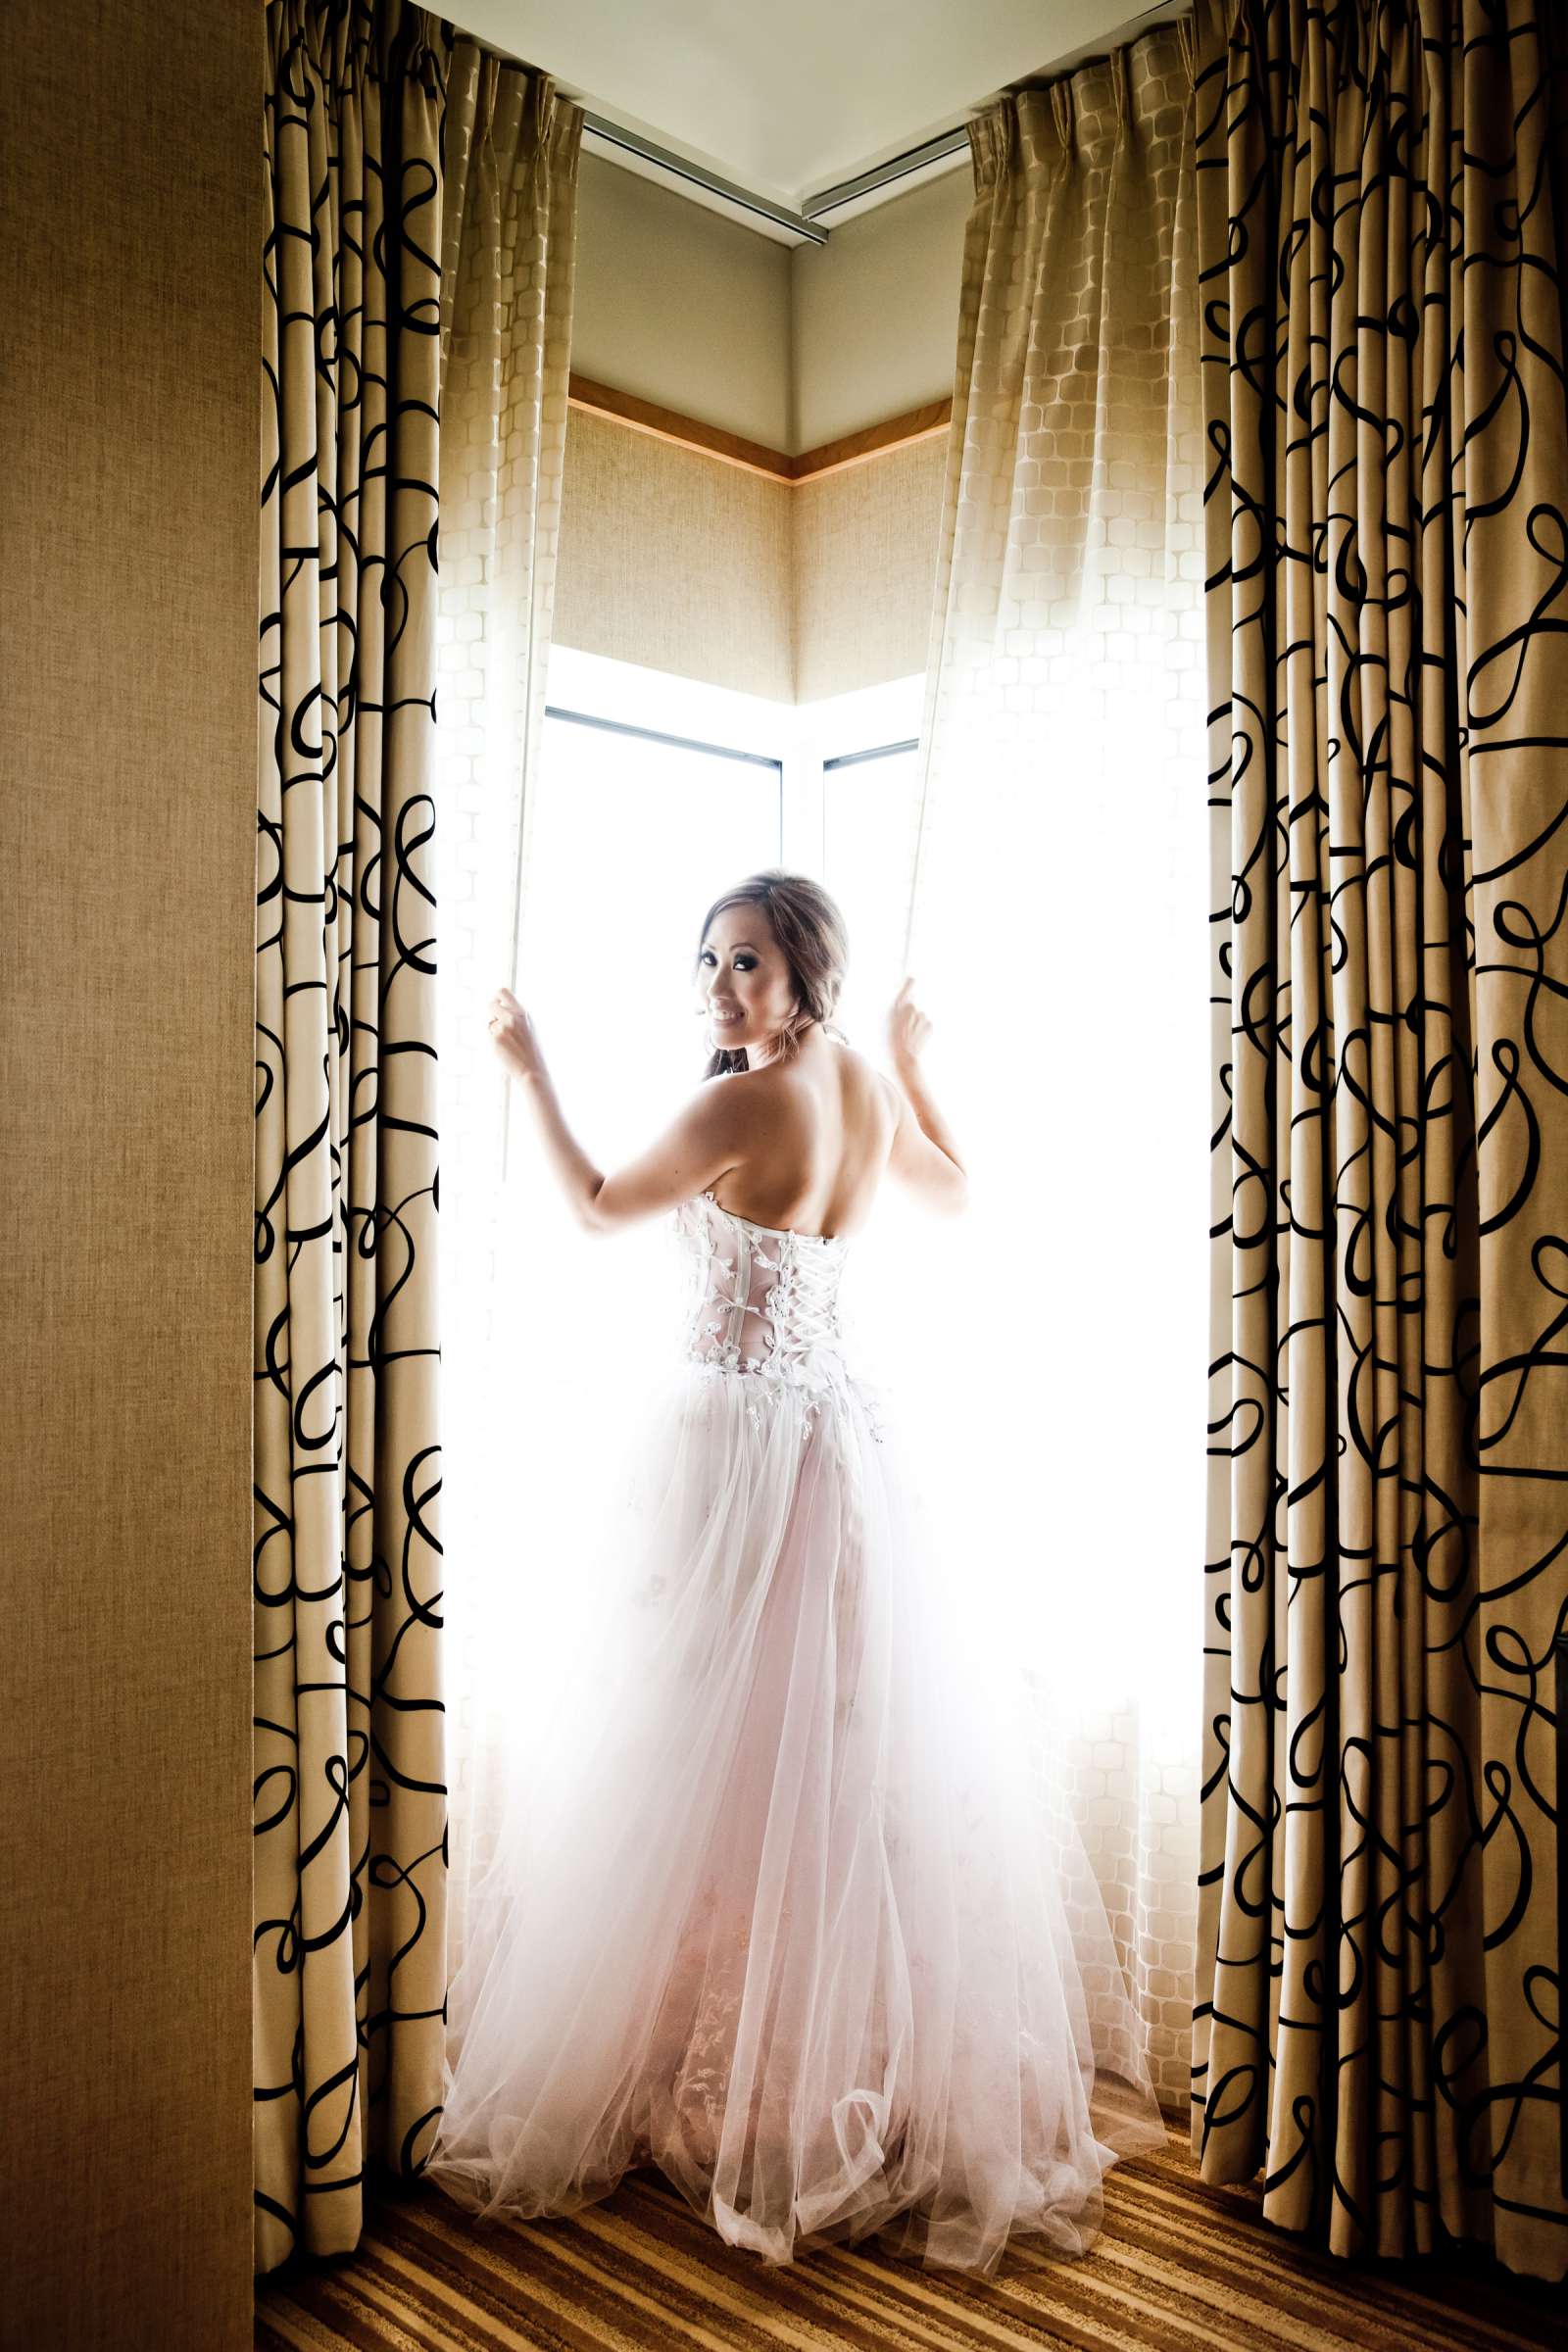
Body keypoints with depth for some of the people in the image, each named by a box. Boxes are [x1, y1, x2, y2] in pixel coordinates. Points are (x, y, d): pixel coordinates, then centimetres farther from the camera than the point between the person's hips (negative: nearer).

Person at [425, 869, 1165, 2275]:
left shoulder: (741, 1105, -15)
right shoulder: (872, 1089, 5)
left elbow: (600, 1209, -1)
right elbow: (953, 1193, 25)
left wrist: (531, 1073, 7)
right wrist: (918, 1064, 35)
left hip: (738, 1438, -8)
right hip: (845, 1432, 8)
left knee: (721, 1763, 2)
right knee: (863, 1750, 14)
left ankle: (723, 2090, 15)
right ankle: (881, 2076, 28)